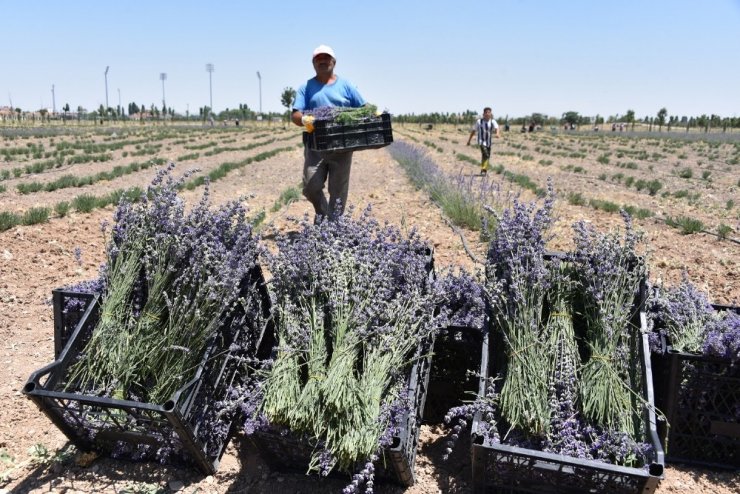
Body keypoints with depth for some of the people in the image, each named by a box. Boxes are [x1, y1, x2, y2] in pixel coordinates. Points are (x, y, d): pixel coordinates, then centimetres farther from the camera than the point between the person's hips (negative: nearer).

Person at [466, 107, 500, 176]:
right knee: (485, 155, -24)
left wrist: (497, 133, -43)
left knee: (488, 156, 15)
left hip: (489, 142, 4)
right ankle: (483, 170, -19)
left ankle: (485, 169, 34)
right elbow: (473, 131, 5)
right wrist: (469, 140, 7)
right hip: (482, 141, -4)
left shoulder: (493, 122, -1)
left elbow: (496, 128, -20)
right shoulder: (479, 121, -3)